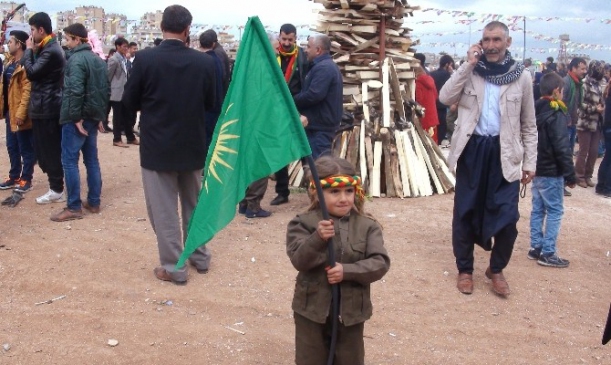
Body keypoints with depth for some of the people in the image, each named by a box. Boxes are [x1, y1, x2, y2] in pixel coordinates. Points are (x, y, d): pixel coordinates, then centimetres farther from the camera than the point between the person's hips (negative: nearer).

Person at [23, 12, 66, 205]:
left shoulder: (51, 51, -17)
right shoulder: (50, 48, 14)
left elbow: (31, 73, -18)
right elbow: (38, 72, 16)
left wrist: (29, 50, -7)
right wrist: (33, 51, 5)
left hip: (46, 108, -10)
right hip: (47, 106, 10)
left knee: (49, 150, -3)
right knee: (50, 149, 13)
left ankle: (57, 190, 4)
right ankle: (55, 187, 20)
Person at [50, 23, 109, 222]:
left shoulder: (76, 59, -14)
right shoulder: (98, 59, 13)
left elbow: (75, 91, -24)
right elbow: (105, 89, 15)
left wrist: (75, 117, -19)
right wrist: (100, 116, 15)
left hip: (76, 118, -9)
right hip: (92, 117, 9)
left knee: (69, 161, -4)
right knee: (91, 160, 12)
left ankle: (74, 207, -3)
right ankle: (94, 202, 18)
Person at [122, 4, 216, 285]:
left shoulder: (145, 59, -14)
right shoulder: (204, 61, -7)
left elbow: (129, 101, -4)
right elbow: (211, 103, 4)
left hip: (157, 146, -3)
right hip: (193, 145, 3)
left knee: (164, 209, 6)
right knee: (194, 204, 19)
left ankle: (173, 267, 11)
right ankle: (199, 256, 30)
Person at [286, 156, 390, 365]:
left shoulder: (367, 226, -4)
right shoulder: (304, 223, -8)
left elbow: (380, 263, -11)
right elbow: (299, 260, -19)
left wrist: (347, 271, -25)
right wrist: (318, 238, -37)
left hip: (351, 309, 1)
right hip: (312, 308, -1)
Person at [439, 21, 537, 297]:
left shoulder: (521, 76, 2)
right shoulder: (470, 71, 3)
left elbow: (529, 125, 6)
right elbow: (445, 98, -14)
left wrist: (530, 162, 3)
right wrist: (468, 65, -15)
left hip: (504, 153, 0)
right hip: (472, 150, 1)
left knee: (507, 218, -3)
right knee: (464, 213, 8)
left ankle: (496, 269, 21)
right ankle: (464, 269, 26)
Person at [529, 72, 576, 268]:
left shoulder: (535, 110, 8)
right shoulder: (557, 114, -16)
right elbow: (562, 148, -19)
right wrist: (570, 175, -14)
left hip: (536, 169, 8)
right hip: (551, 172, -8)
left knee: (538, 209, 13)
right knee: (555, 211, -2)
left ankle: (536, 247, 18)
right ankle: (548, 253, 0)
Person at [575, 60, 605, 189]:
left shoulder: (599, 84, 10)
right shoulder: (585, 83, -13)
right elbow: (580, 103, -17)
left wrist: (603, 107, 3)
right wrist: (595, 108, -19)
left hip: (596, 123, 7)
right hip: (585, 123, -7)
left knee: (594, 152, 10)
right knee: (583, 151, 1)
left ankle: (588, 175, 22)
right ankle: (579, 176, 14)